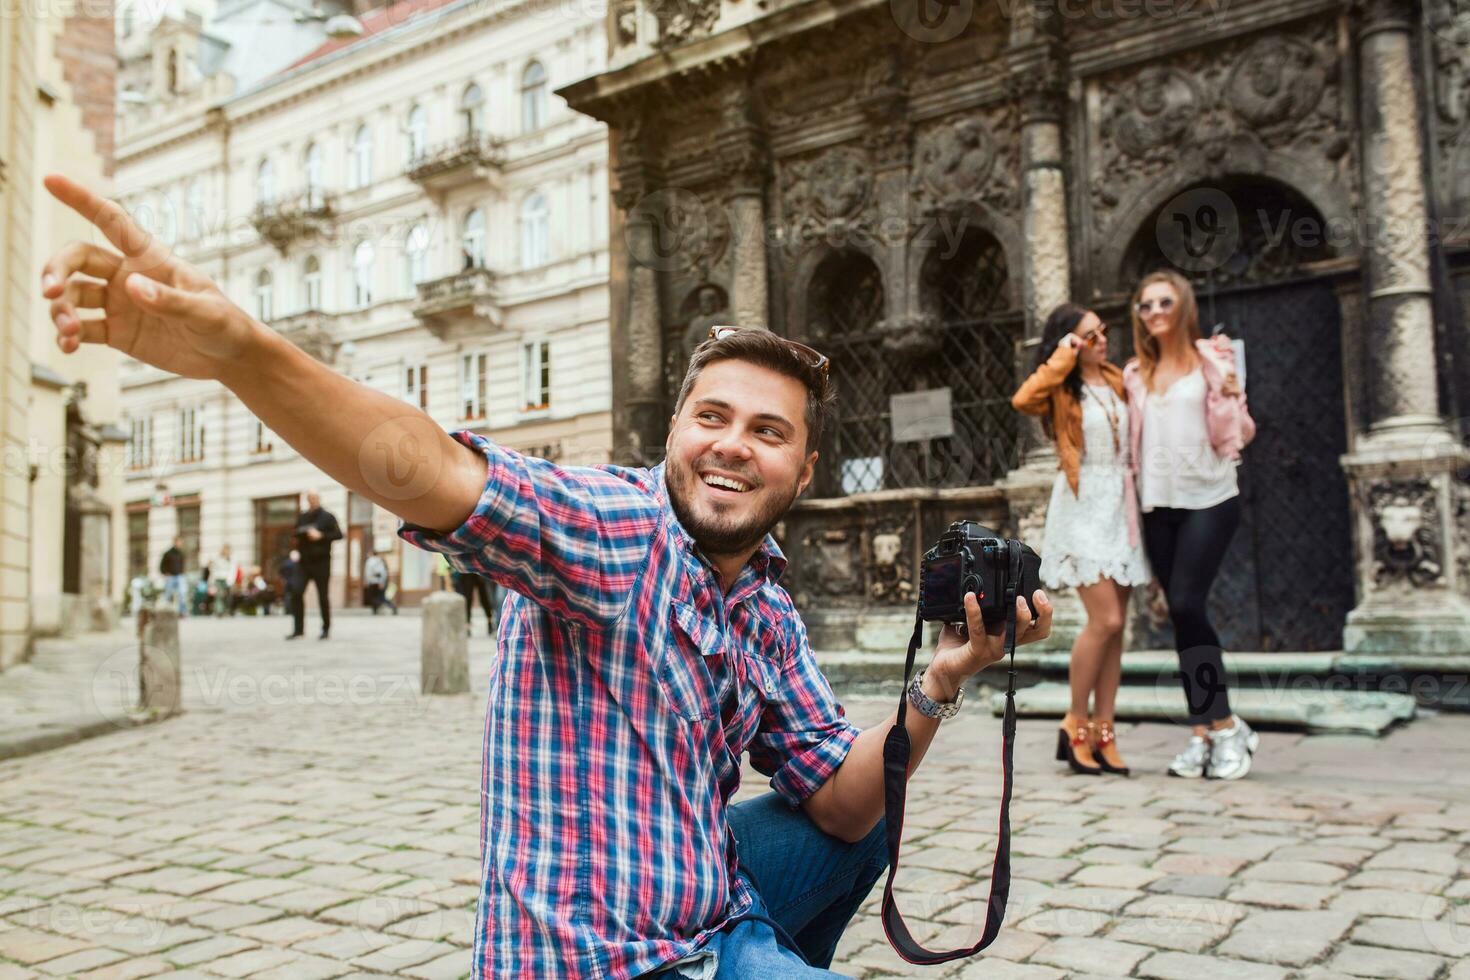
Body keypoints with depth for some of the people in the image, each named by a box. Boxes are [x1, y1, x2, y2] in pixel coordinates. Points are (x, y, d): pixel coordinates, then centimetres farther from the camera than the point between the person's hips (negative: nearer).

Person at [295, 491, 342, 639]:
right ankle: (298, 628, 4)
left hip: (321, 561, -4)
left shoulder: (327, 517, 1)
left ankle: (326, 628, 8)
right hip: (304, 561, 4)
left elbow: (339, 535, -6)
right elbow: (296, 535, 25)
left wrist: (321, 535, -18)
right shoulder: (302, 517, 15)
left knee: (323, 596, -1)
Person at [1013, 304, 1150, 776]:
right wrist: (1063, 358, -18)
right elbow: (1023, 400, -27)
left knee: (1114, 626, 4)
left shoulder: (1117, 380, 13)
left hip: (1121, 505, 6)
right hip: (1083, 506, -6)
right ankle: (1075, 725, 2)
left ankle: (1103, 734, 9)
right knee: (1105, 619, -14)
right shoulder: (1062, 389, -3)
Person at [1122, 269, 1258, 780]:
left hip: (1209, 498, -4)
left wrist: (1230, 394, -20)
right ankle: (1203, 732, 11)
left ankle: (1225, 726, 0)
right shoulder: (1137, 373, 12)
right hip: (1159, 504, 5)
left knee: (1187, 604, -14)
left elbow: (1236, 434, -3)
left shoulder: (1212, 357, 0)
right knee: (1182, 614, 4)